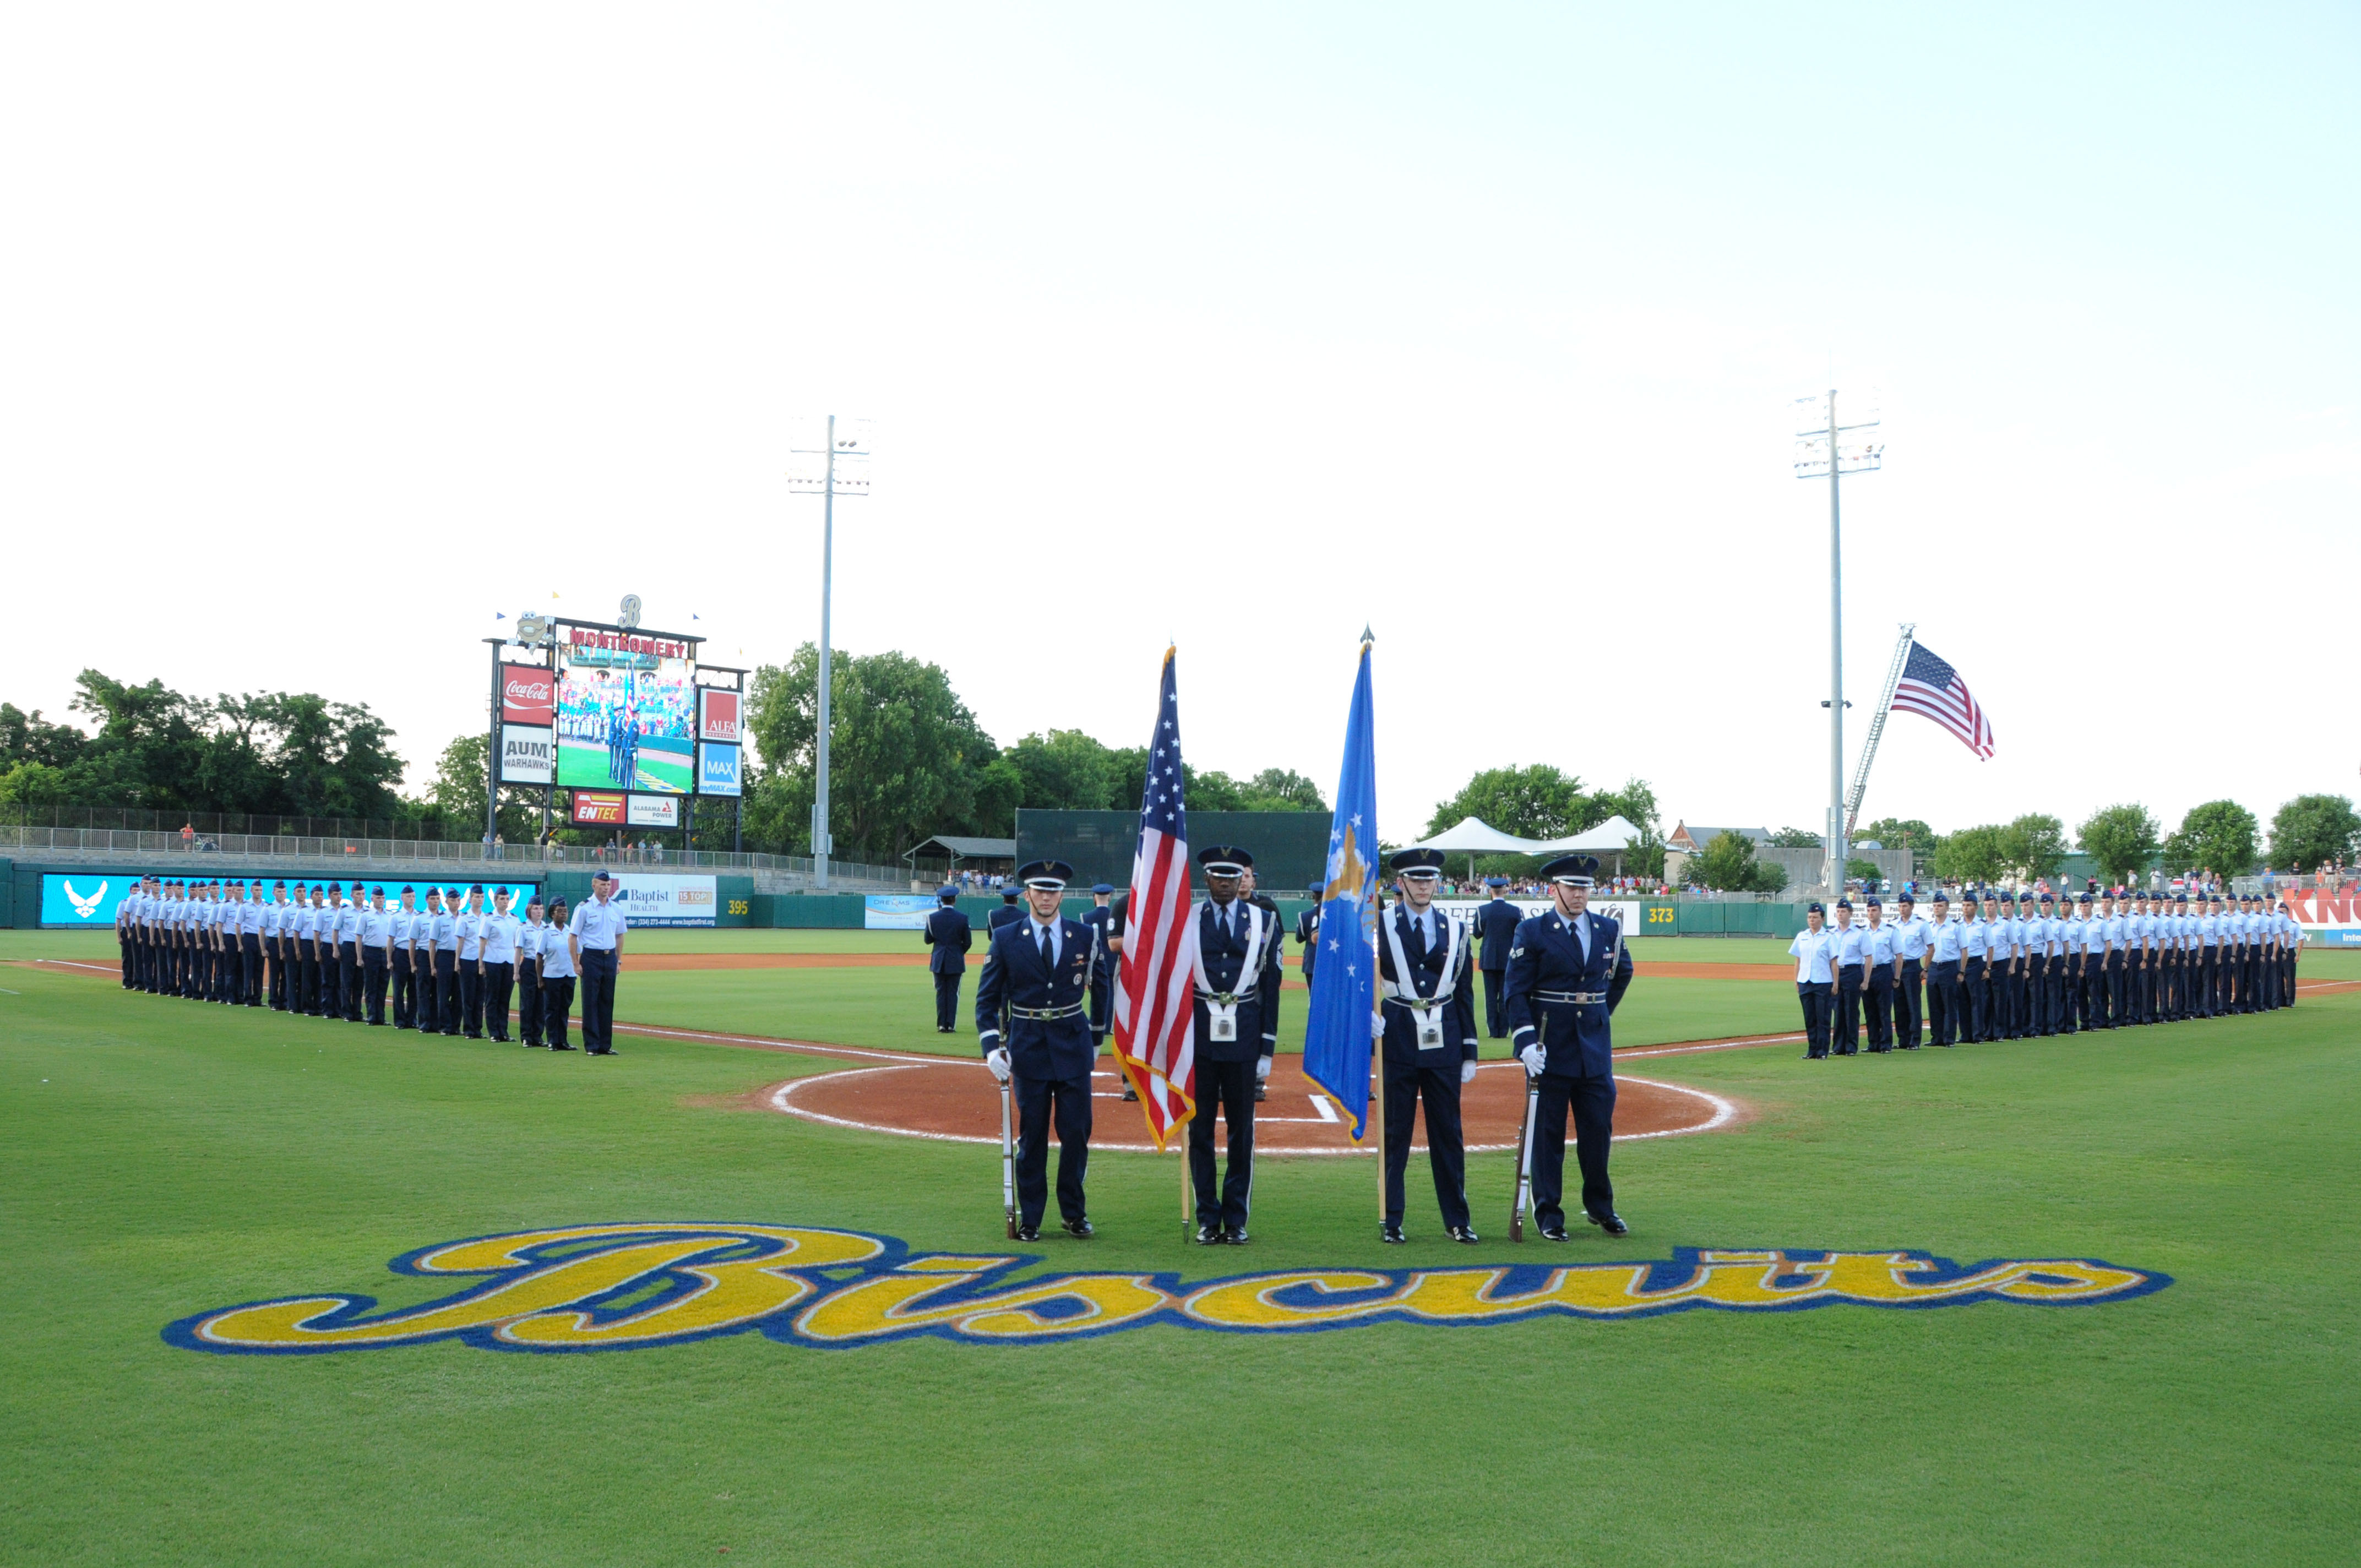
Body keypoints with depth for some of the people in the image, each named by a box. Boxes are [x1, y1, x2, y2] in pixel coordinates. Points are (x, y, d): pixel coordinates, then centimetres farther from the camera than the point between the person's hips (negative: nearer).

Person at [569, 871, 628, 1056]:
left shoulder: (617, 908, 9)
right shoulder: (584, 908, -6)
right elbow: (572, 936, -6)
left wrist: (619, 960, 13)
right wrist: (576, 963, -10)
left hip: (610, 958, 5)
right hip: (591, 958, -5)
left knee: (608, 1002, 8)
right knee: (590, 1002, -2)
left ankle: (606, 1045, 13)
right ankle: (591, 1045, 3)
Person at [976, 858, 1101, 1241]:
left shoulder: (1084, 936, 2)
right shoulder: (1005, 938, -1)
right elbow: (987, 998, 2)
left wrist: (1097, 1039, 14)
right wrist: (991, 1047, -9)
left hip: (1074, 1044, 1)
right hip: (1028, 1047, -1)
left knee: (1077, 1131, 2)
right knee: (1032, 1135, 3)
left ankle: (1074, 1212, 18)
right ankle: (1029, 1218, 13)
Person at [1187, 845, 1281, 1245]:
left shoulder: (1263, 922, 5)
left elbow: (1271, 987, 6)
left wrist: (1267, 1049, 1)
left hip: (1244, 1036, 0)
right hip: (1199, 1035, 0)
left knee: (1242, 1129, 5)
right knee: (1200, 1128, 3)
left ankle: (1236, 1220, 14)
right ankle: (1207, 1219, 12)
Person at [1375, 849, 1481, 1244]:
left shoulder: (1454, 930, 10)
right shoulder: (1379, 927, 1)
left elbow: (1464, 994, 10)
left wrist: (1469, 1053, 8)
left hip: (1444, 1041, 2)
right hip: (1397, 1040, -2)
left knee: (1448, 1133, 6)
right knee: (1395, 1133, 3)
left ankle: (1457, 1220, 15)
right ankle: (1391, 1221, 12)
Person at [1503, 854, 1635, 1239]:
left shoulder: (1608, 929, 6)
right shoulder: (1532, 932, -6)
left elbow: (1622, 973, 26)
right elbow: (1516, 991, -9)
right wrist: (1526, 1039, -19)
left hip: (1596, 1047, 4)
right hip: (1550, 1048, -4)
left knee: (1598, 1128, 9)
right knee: (1548, 1132, 2)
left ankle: (1600, 1207, 26)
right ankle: (1548, 1214, 11)